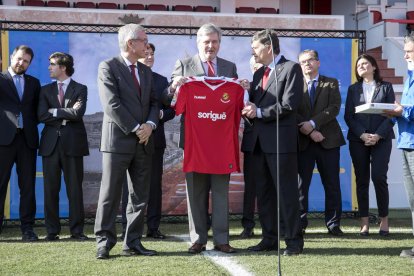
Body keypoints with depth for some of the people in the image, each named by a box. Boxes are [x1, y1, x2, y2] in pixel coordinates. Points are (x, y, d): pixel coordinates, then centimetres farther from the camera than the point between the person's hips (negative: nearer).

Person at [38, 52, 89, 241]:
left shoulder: (80, 89, 5)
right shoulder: (46, 90, 14)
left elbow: (77, 113, -12)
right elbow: (41, 116, 1)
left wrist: (55, 111, -5)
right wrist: (65, 117, -6)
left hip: (73, 142, -3)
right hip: (51, 143, 3)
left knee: (75, 188, 0)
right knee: (50, 188, 2)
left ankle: (77, 230, 5)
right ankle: (52, 230, 8)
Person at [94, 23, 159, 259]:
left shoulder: (146, 71, 16)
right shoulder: (108, 67, -5)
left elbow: (154, 103, 14)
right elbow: (112, 104, -13)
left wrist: (150, 124, -5)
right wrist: (135, 129, -13)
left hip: (144, 142, 7)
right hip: (118, 140, -7)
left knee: (140, 196, 8)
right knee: (110, 195, -3)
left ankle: (133, 242, 15)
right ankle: (104, 242, 5)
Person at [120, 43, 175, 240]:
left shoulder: (162, 81, 13)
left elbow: (171, 110, 11)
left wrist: (160, 114, -9)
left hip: (155, 139, 4)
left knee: (155, 184, 5)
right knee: (130, 184, 1)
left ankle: (153, 227, 11)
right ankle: (128, 228, 6)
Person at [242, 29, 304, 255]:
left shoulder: (291, 68, -4)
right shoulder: (258, 73, 20)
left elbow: (289, 105, -14)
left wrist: (260, 112, -12)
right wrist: (249, 110, -1)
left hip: (281, 139, -8)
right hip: (258, 140, 8)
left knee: (287, 192, -4)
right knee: (263, 192, 10)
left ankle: (294, 241, 3)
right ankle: (269, 238, 18)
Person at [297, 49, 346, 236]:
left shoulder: (331, 84, 10)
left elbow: (334, 108, -5)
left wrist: (312, 123, -16)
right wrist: (309, 131, -13)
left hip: (328, 140, 0)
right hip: (303, 141, 0)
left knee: (332, 184, 2)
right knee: (300, 184, 0)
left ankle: (333, 223, 9)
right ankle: (299, 224, 7)